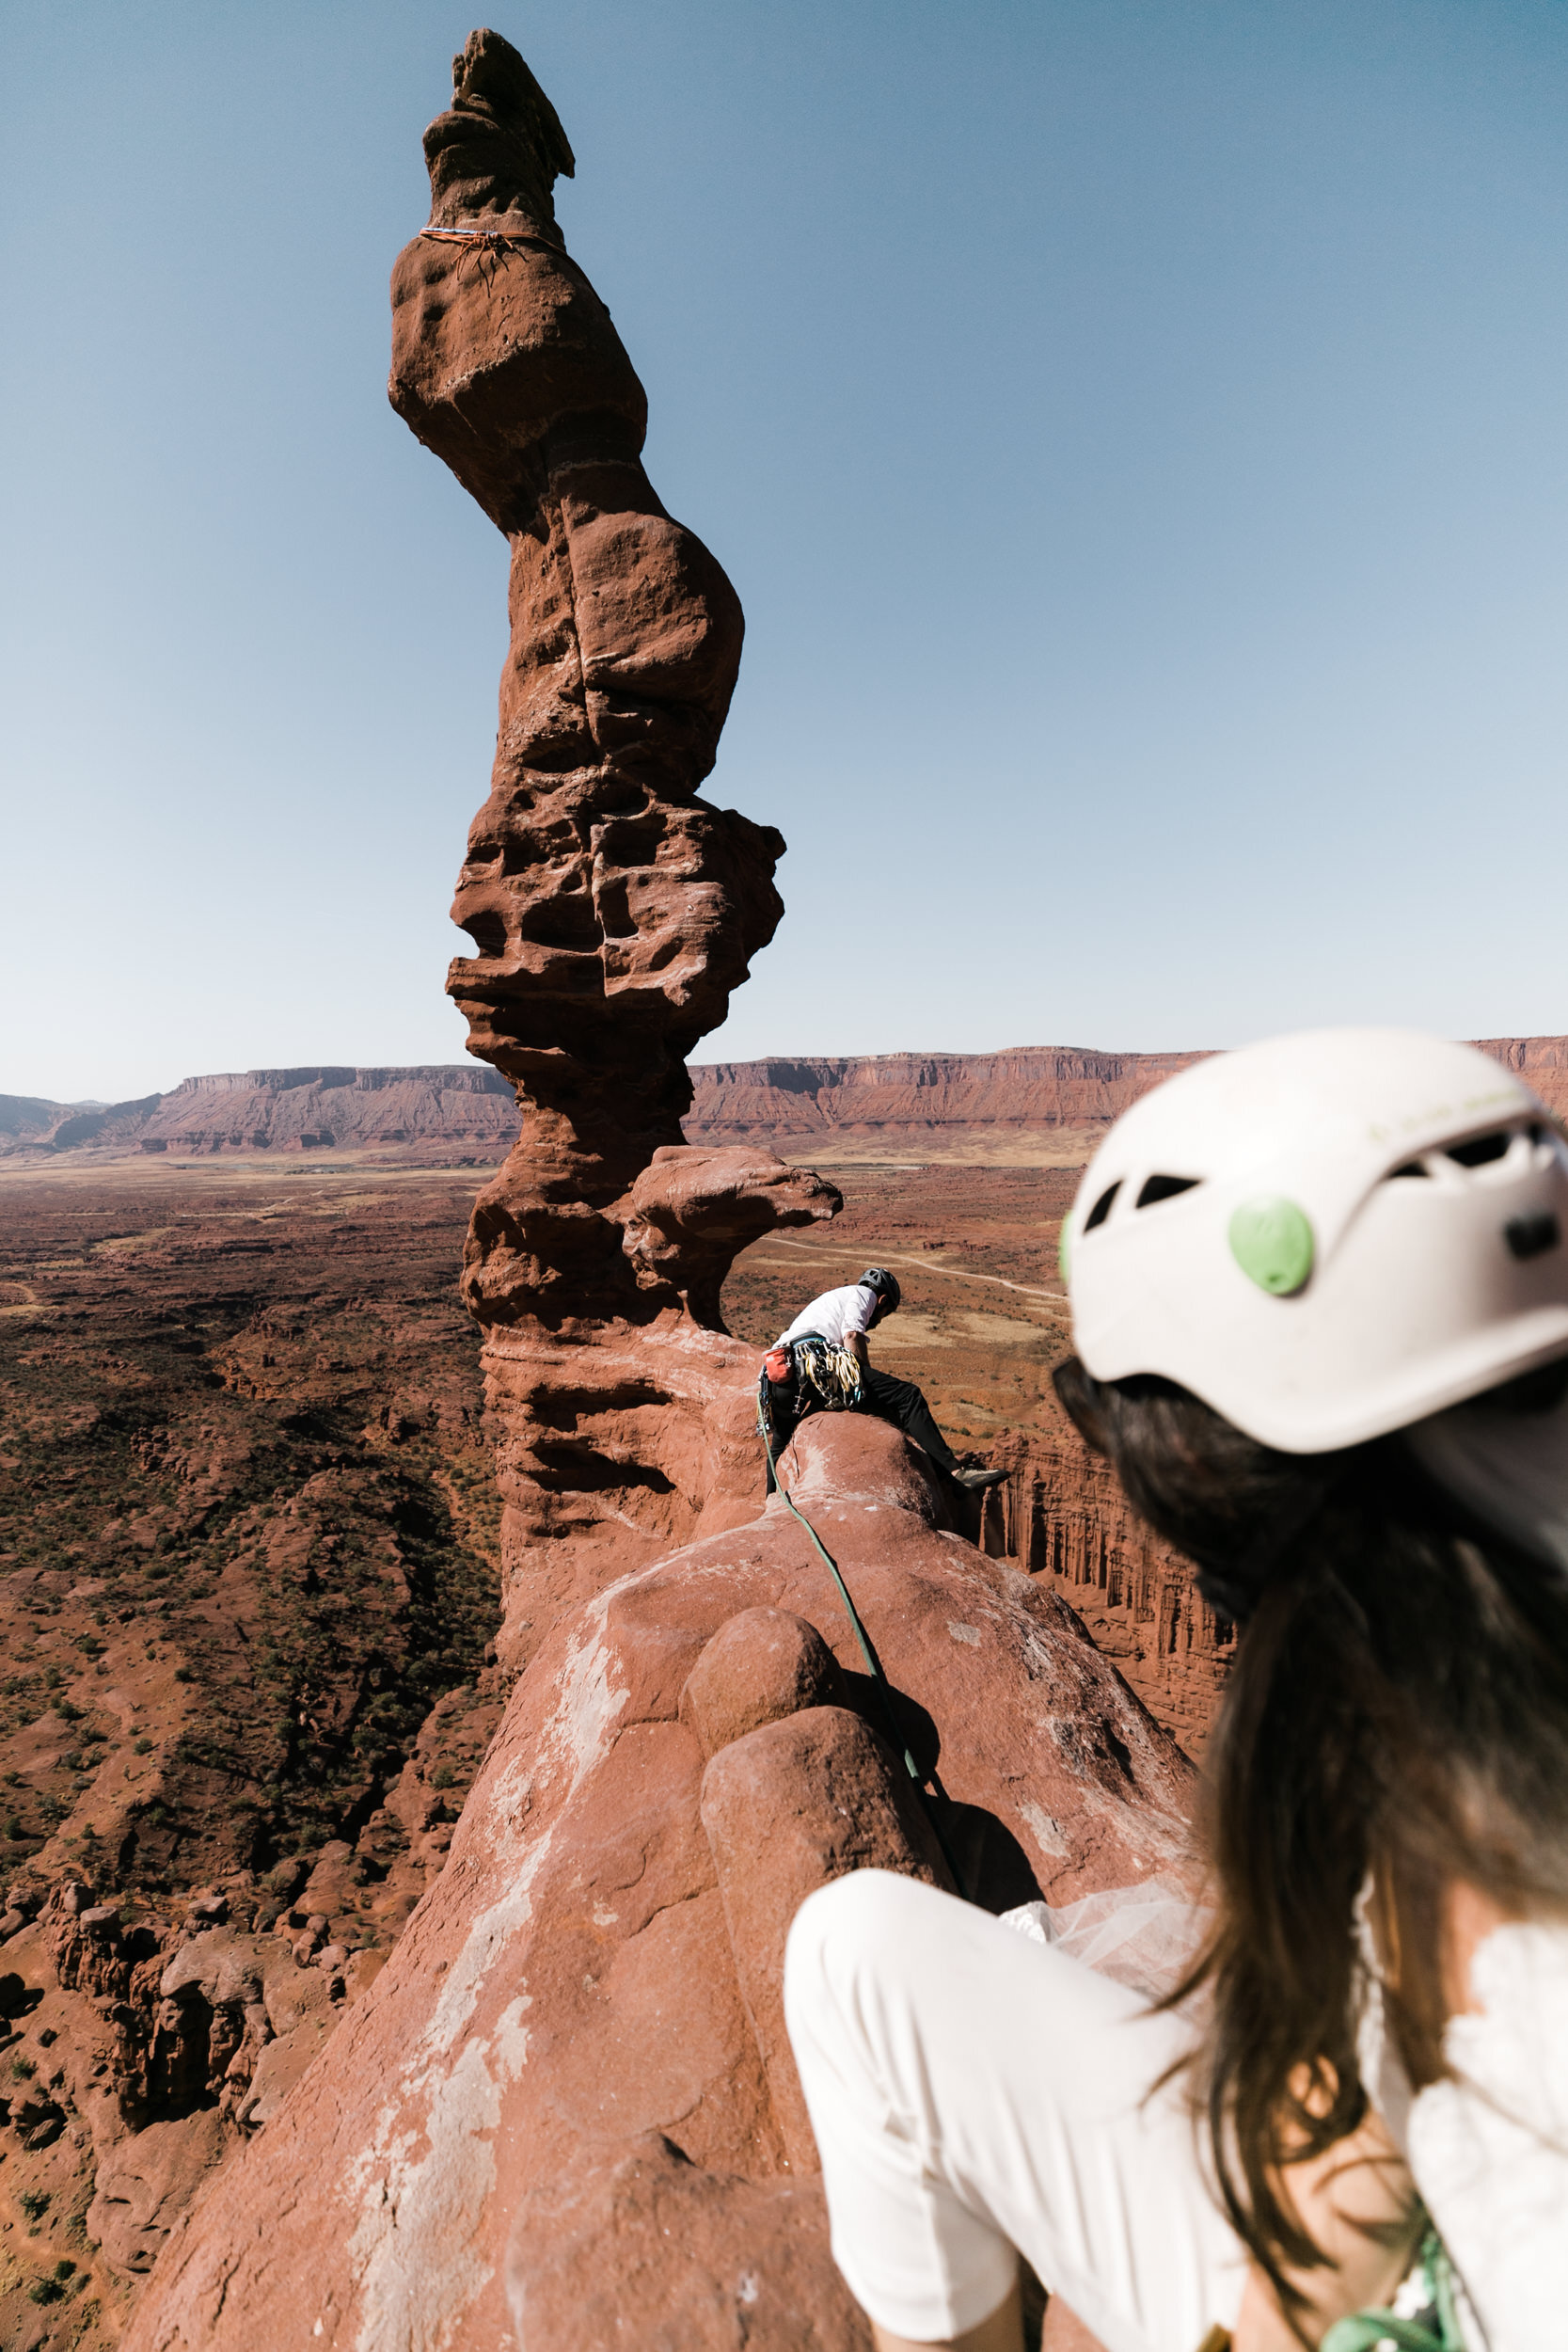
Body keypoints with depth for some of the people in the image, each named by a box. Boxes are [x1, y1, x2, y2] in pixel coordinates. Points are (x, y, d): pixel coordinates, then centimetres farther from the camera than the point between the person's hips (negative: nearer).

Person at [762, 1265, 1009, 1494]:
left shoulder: (825, 1300, 42)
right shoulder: (863, 1292, 18)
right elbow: (852, 1335, -2)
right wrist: (871, 1381, 4)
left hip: (780, 1379, 8)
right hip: (814, 1365, -8)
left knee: (781, 1447, 31)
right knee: (907, 1396, -7)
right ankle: (953, 1472, -16)